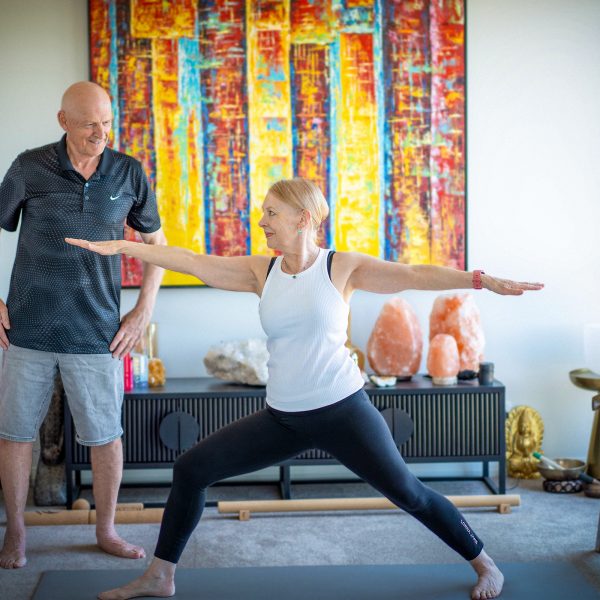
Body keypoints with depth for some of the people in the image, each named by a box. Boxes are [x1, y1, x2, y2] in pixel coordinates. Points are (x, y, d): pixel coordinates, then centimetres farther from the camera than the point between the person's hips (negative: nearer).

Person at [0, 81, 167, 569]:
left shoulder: (129, 173, -2)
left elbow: (155, 241, 10)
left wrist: (143, 313, 2)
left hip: (96, 335, 1)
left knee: (106, 435, 7)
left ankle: (106, 530, 27)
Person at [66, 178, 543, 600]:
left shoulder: (342, 267, -6)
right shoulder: (261, 271, 4)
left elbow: (415, 275, -15)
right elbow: (191, 261, 0)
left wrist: (483, 279, -27)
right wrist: (122, 247, -6)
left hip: (342, 410, -4)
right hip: (282, 418, 5)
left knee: (407, 492, -2)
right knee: (191, 468, 1)